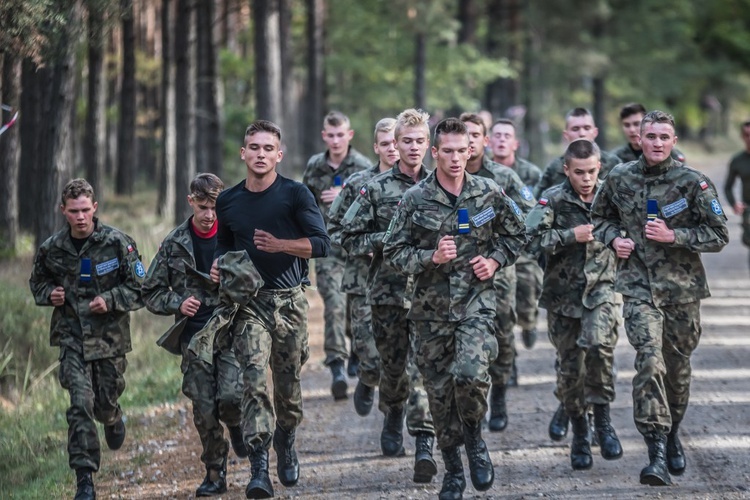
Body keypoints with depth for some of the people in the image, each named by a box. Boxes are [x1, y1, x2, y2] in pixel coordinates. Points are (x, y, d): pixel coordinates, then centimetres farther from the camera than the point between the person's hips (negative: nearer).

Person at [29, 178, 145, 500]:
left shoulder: (117, 243, -8)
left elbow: (140, 288, -3)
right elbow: (37, 282, 18)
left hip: (110, 333, 0)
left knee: (105, 401, 12)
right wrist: (49, 293, -4)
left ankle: (114, 419, 52)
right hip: (72, 334, 0)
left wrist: (110, 300, -18)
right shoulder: (51, 249, 0)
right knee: (80, 404, -13)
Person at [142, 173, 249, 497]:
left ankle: (236, 425, 17)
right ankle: (215, 473, 15)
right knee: (204, 409, 1)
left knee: (231, 396, -19)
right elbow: (151, 292, 9)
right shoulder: (174, 244, 4)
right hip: (194, 336, 2)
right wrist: (178, 303, -8)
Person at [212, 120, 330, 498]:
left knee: (287, 381, 7)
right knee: (253, 378, -15)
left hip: (288, 300, -1)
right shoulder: (228, 201, 9)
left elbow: (321, 244, -7)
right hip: (248, 301, 1)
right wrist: (218, 265, 4)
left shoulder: (295, 194, -2)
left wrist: (280, 245, -20)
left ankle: (286, 442, 37)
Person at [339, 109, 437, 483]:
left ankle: (424, 444, -18)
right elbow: (350, 238, 3)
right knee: (392, 364, 12)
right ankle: (393, 415, 42)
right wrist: (388, 239, -10)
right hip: (388, 289, 1)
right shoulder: (376, 189, 4)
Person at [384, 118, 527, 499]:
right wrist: (432, 257, -16)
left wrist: (496, 260, -2)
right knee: (439, 390, 6)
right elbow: (393, 253, -1)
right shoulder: (414, 201, -3)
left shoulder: (490, 195, 0)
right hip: (431, 308, 1)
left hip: (476, 301, -1)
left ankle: (474, 438, 6)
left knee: (471, 374, -24)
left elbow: (516, 234, 15)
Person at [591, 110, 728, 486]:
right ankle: (657, 454, -24)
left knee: (678, 366, 13)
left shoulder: (693, 183, -5)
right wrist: (613, 238, -1)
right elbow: (599, 216, 20)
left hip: (683, 287, 1)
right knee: (649, 360, -18)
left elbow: (718, 236, -4)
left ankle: (672, 434, 38)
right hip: (639, 285, -1)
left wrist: (674, 236, -16)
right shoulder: (619, 180, 2)